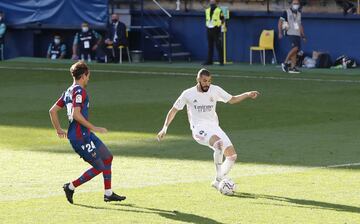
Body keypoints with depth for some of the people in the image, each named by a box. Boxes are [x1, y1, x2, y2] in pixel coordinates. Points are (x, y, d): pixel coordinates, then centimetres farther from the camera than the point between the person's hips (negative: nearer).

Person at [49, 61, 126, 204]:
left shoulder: (68, 92, 13)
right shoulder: (79, 91, -15)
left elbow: (53, 110, 17)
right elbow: (76, 114, -27)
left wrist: (59, 130, 23)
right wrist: (93, 128, -22)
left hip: (86, 135, 10)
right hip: (81, 137, -10)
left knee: (108, 157, 16)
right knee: (99, 167, -4)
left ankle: (108, 193, 20)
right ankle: (71, 187, 5)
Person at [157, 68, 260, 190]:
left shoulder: (215, 90, 7)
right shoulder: (188, 94, 0)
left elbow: (232, 100, 19)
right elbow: (174, 110, 9)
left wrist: (247, 95, 4)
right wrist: (165, 128, 3)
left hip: (214, 126, 5)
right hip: (199, 129, -5)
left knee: (232, 155, -9)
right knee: (219, 143, -36)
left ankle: (218, 181, 12)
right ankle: (218, 177, -29)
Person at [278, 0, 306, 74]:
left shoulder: (299, 14, 18)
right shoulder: (287, 12, -1)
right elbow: (280, 22, -3)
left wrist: (303, 35, 21)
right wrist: (280, 32, -13)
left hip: (297, 34, 7)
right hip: (290, 34, -7)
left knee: (296, 50, 1)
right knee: (295, 48, -22)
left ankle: (292, 67, 4)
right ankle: (285, 63, -13)